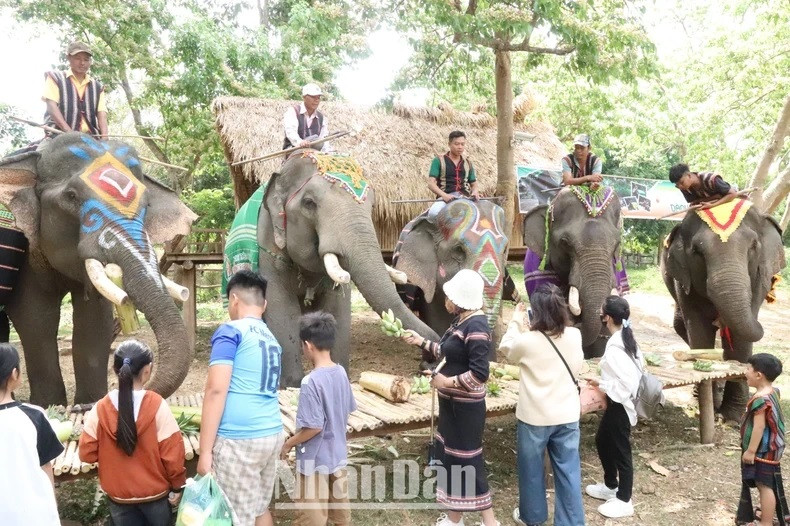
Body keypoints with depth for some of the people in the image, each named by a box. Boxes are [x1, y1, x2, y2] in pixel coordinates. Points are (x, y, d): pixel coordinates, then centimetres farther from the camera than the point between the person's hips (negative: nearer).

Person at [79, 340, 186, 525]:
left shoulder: (100, 409, -13)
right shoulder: (157, 405, -20)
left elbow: (87, 453, -6)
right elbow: (172, 453, -17)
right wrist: (177, 486, -3)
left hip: (119, 496, 2)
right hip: (155, 493, -2)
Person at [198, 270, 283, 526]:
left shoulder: (231, 331, -7)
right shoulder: (271, 338, 15)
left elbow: (216, 390, -15)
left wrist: (205, 451, -13)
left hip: (239, 441, -7)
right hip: (273, 435, 7)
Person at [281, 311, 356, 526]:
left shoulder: (311, 382, -24)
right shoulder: (341, 373, -2)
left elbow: (314, 427, -24)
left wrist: (289, 443, -9)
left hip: (315, 460, -7)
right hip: (338, 454, 7)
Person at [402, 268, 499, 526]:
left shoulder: (476, 326, -23)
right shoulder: (461, 321, 6)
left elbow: (479, 374, -27)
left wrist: (447, 382, -20)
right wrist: (421, 341, 10)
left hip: (465, 407, -10)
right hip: (452, 403, 10)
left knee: (467, 460, 1)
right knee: (450, 455, 18)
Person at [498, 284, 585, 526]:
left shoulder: (527, 341, -20)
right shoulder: (574, 336, -9)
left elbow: (506, 348, 2)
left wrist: (516, 321, 11)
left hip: (534, 416, -3)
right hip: (567, 415, 3)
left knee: (532, 468, 17)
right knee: (569, 471, 12)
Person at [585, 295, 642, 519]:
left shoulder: (615, 347, -27)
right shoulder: (626, 339, 1)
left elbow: (627, 384, -28)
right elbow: (636, 370, 8)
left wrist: (601, 384, -16)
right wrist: (605, 383, 6)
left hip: (620, 405, -10)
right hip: (618, 403, 10)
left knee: (620, 451, 7)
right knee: (603, 441, 25)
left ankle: (624, 501, 24)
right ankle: (610, 486, 42)